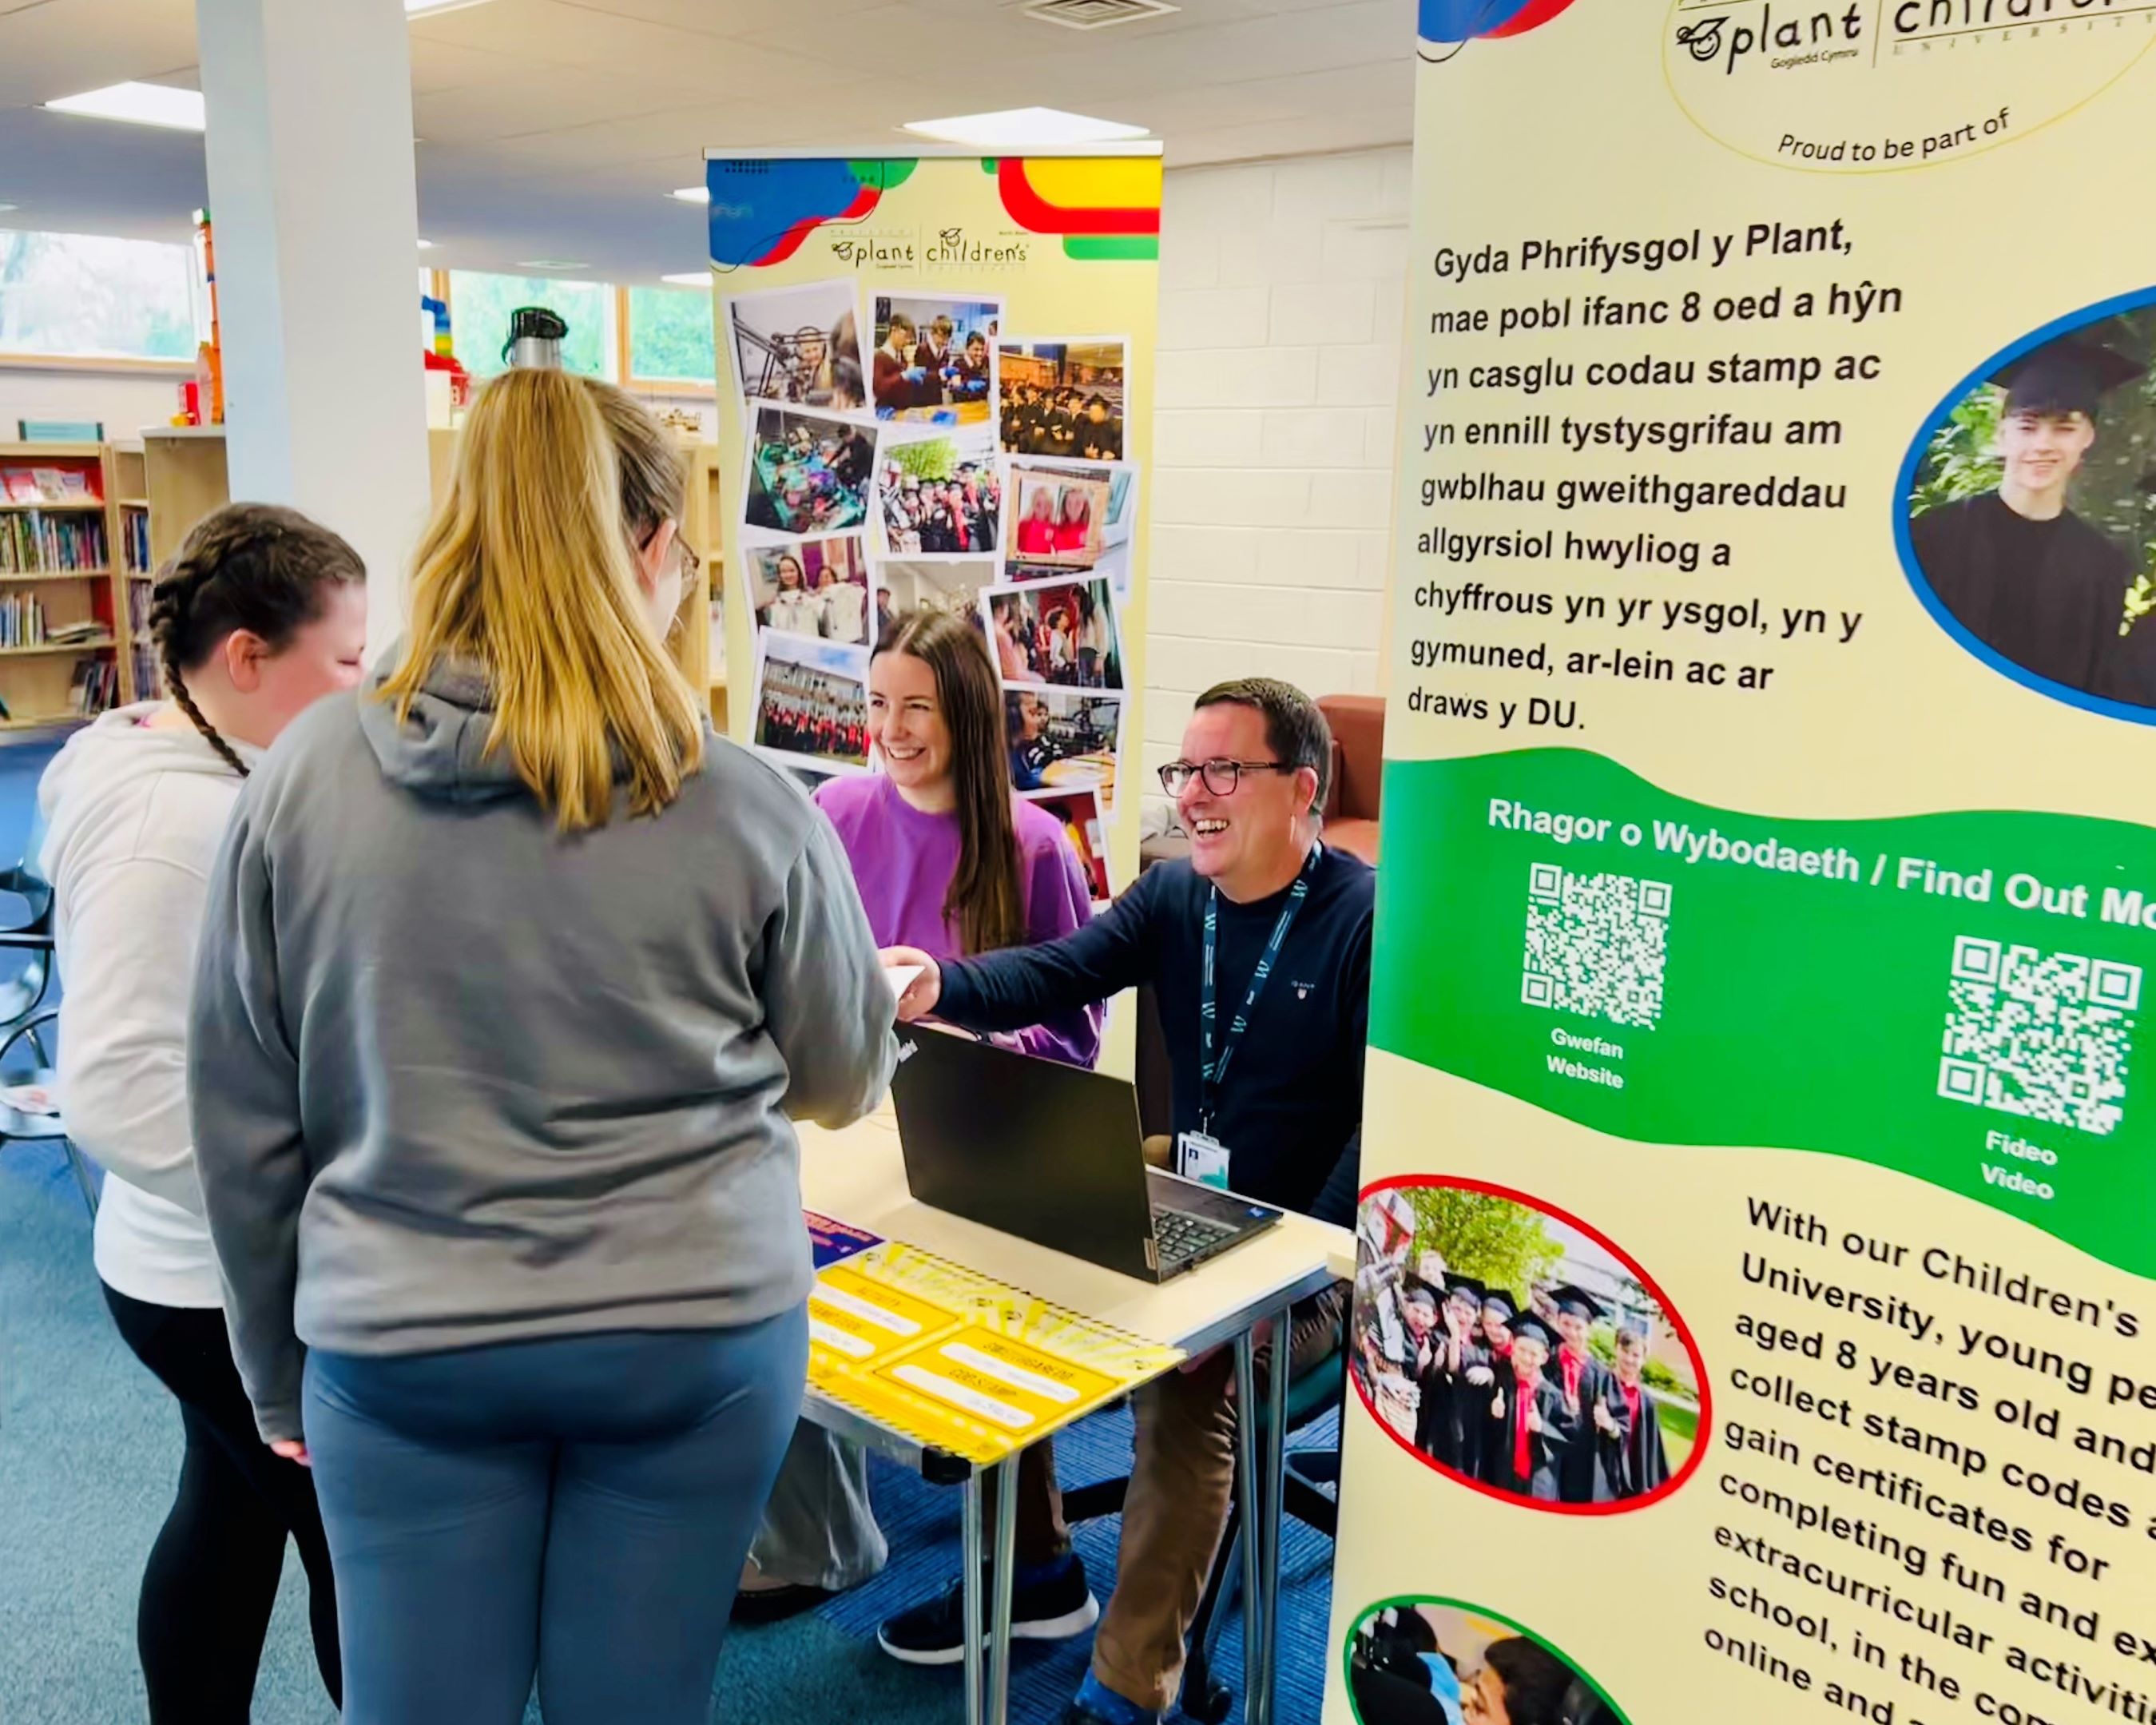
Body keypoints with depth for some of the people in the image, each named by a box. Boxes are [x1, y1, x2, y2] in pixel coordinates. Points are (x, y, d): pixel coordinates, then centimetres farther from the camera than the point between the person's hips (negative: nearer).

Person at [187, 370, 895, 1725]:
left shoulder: (305, 776, -7)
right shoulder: (744, 804, -12)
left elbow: (242, 1116, 0)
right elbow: (843, 1080, 3)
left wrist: (277, 1361, 14)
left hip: (398, 1349, 1)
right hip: (695, 1337, 0)